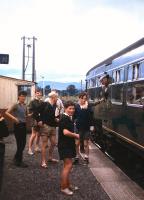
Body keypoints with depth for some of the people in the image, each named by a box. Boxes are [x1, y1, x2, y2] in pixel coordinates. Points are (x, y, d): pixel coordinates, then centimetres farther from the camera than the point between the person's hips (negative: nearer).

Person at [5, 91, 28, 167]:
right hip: (18, 125, -6)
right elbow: (7, 113, -13)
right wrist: (14, 118, -21)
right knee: (20, 144, -3)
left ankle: (17, 158, 29)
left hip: (24, 125, 7)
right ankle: (19, 161, 10)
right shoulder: (16, 105, -10)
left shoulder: (25, 105, 9)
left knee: (23, 143, 11)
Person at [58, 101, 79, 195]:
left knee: (68, 165, 18)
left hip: (69, 145, 10)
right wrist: (75, 135, -15)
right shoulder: (64, 118, -18)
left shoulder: (69, 118, 11)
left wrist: (74, 135, 7)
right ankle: (63, 187, 2)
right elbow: (65, 132, -29)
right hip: (64, 145, -10)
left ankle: (68, 185, 31)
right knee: (68, 166, -8)